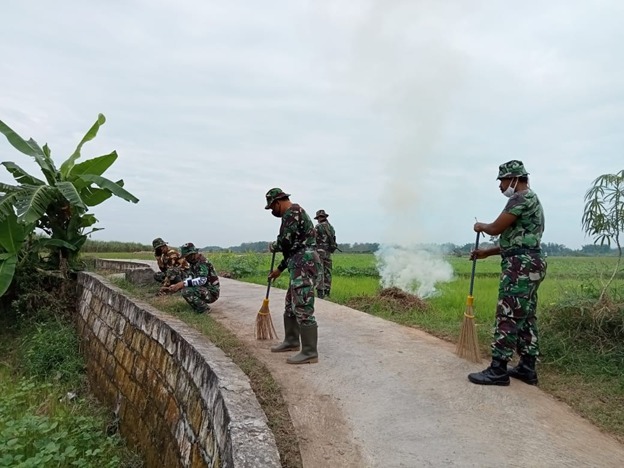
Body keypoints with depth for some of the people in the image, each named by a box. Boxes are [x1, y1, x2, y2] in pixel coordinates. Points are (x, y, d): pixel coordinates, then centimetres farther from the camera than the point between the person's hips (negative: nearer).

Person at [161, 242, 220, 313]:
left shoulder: (202, 262, -17)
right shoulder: (193, 263, 11)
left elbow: (202, 280, -30)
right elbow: (189, 279, 7)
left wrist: (182, 284, -32)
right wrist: (175, 286, -6)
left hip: (212, 292, -10)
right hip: (205, 290, 10)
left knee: (186, 291, -25)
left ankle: (204, 309, -8)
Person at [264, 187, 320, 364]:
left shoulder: (292, 211, -10)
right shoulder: (292, 214, 23)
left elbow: (286, 242, -19)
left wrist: (272, 246, 3)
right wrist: (279, 268, 30)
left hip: (304, 265, -11)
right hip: (300, 265, 11)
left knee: (303, 308, -10)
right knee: (290, 305, 19)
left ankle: (310, 352, -6)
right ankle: (291, 341, 32)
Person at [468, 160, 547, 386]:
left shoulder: (521, 198, -11)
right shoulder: (530, 199, 22)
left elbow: (496, 228, -15)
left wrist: (481, 226, 7)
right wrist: (486, 252, 21)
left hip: (521, 266, -11)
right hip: (528, 264, 11)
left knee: (508, 317, -9)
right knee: (525, 317, 12)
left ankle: (498, 370, -6)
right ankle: (527, 368, 18)